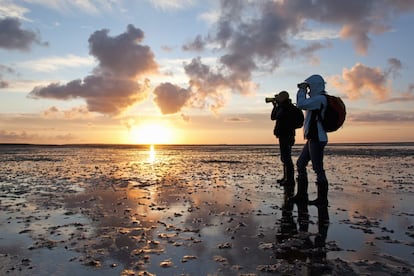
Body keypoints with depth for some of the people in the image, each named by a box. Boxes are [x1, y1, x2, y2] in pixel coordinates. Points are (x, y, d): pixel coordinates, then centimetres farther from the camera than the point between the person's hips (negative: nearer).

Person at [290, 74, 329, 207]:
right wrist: (301, 91, 18)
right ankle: (301, 196, 17)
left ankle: (322, 199, 2)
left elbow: (301, 104, -21)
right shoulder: (316, 99, 21)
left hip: (317, 139, -11)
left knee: (318, 168, -6)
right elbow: (301, 104, 29)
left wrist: (302, 90, -8)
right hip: (313, 138, 11)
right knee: (300, 164, 11)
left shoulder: (320, 98, -12)